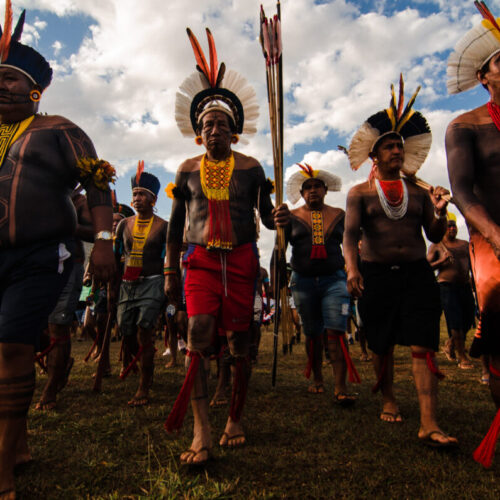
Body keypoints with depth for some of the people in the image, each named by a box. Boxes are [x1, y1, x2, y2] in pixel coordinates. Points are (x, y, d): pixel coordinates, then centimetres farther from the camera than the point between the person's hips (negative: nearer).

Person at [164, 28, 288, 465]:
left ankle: (235, 420, 20)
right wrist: (170, 272, 11)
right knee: (199, 333, -15)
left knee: (239, 340, 2)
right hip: (201, 259, 1)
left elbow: (266, 215, 8)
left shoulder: (250, 168, 7)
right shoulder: (188, 170, 10)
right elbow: (176, 224, 13)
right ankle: (202, 431, -7)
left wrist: (279, 217, -17)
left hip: (241, 258, 0)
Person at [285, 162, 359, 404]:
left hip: (334, 279, 0)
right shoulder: (292, 217, 6)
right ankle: (317, 379, 26)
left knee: (336, 332, -10)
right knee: (312, 334, 9)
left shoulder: (339, 215, 9)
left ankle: (340, 387, -6)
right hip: (303, 281, 0)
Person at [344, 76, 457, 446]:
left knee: (423, 347, -5)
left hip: (417, 273, 2)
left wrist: (440, 211, -9)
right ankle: (388, 398, 33)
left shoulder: (418, 193, 13)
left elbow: (435, 237, 11)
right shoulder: (360, 193, 5)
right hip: (376, 274, -1)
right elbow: (350, 234, -8)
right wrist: (352, 269, -25)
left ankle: (429, 425, -1)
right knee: (382, 345, 10)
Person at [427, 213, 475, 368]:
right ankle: (462, 357, -1)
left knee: (468, 321, 7)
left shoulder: (465, 244, 15)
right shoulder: (436, 246, 1)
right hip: (447, 287, -5)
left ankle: (450, 344, 32)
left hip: (465, 286, 5)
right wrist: (442, 260, -18)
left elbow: (472, 265, 20)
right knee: (455, 322, -9)